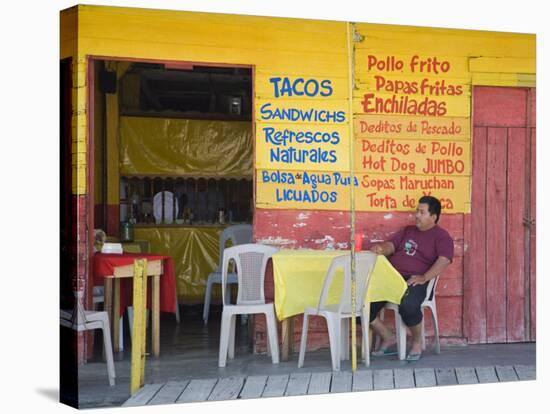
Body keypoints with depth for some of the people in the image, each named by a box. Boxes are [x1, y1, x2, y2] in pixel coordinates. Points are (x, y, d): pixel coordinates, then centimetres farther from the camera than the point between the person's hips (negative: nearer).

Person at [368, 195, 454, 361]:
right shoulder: (407, 231, 25)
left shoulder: (441, 236, 5)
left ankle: (417, 342, -8)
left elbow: (444, 260, -11)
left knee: (408, 305, -39)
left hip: (415, 281, -6)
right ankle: (388, 338, 3)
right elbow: (391, 245, 17)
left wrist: (424, 277, -24)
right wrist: (380, 248, -9)